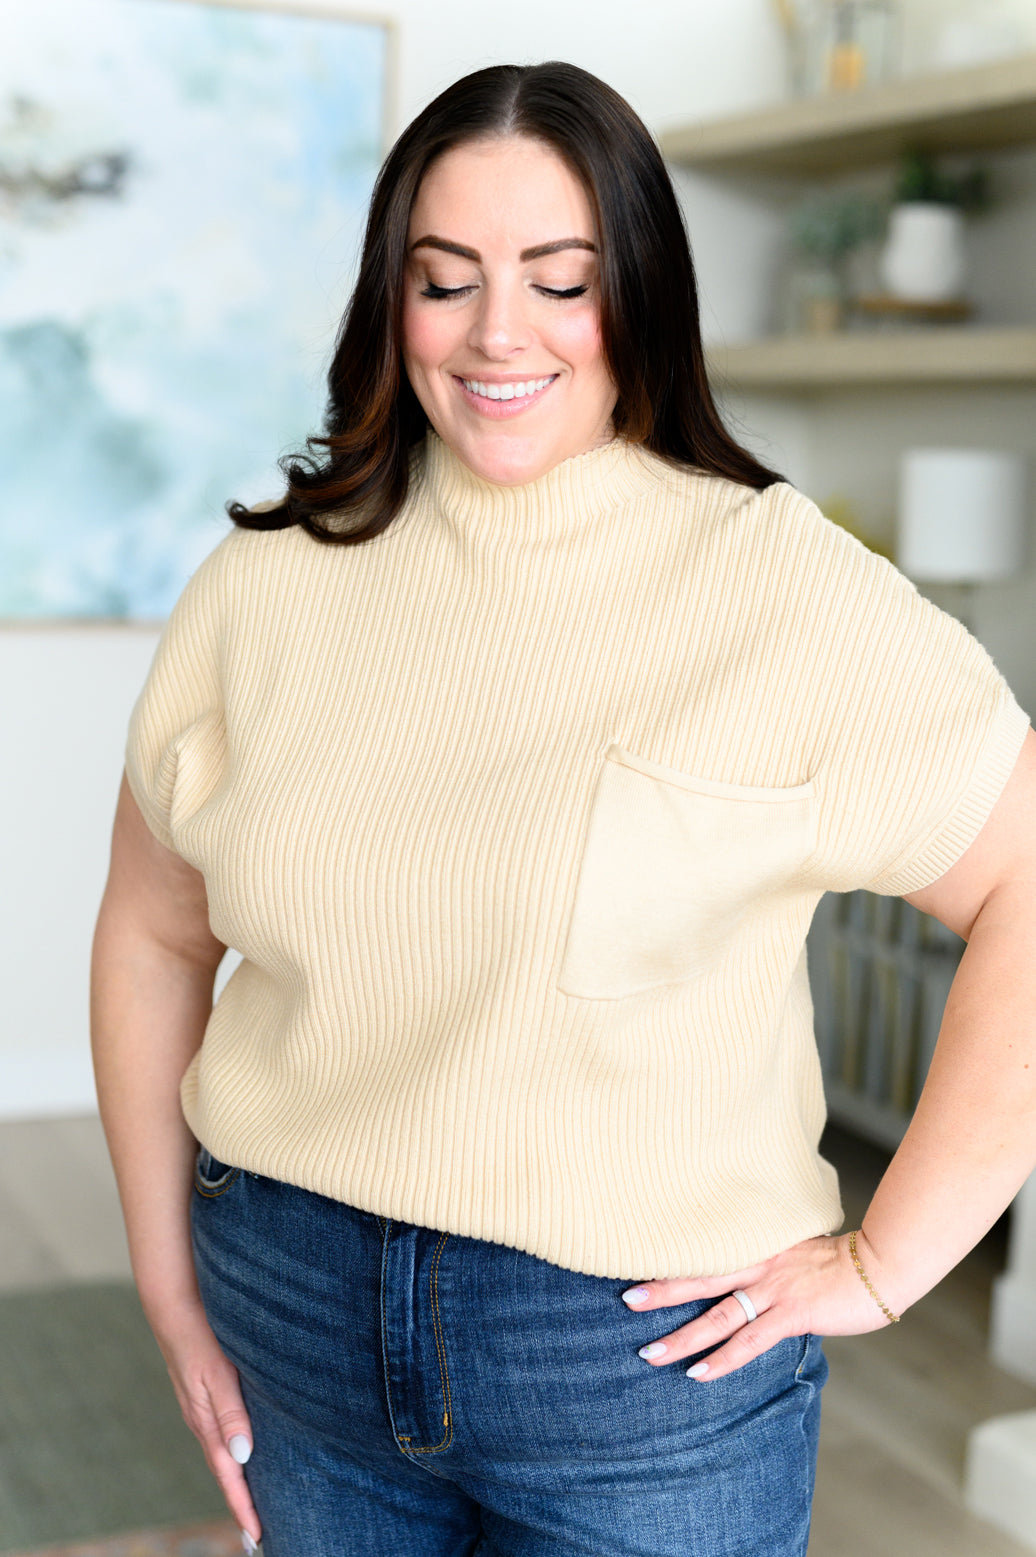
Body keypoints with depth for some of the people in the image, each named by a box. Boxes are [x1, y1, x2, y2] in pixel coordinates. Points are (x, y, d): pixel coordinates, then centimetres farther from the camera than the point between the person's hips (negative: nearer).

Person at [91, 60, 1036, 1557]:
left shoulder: (784, 592, -12)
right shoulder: (270, 587, -1)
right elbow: (151, 935, 7)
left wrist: (882, 1264, -12)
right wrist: (172, 1286, 7)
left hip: (647, 1366, -3)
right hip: (300, 1328, 4)